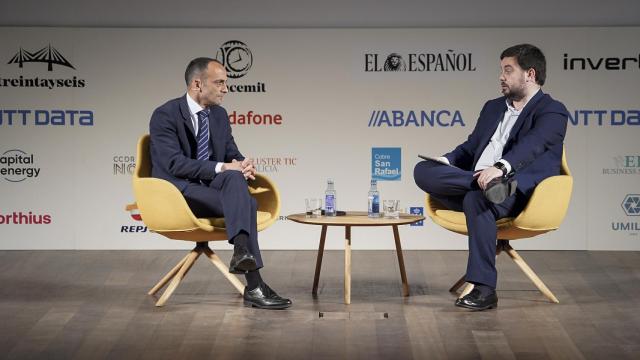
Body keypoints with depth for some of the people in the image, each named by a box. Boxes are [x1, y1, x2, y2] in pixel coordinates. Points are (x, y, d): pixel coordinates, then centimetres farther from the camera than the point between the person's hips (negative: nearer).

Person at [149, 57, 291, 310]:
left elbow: (231, 154, 14)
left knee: (235, 177, -30)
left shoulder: (219, 115, 11)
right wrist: (221, 168, -28)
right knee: (245, 202, -29)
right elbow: (174, 164, -20)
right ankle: (254, 286, -37)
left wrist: (242, 165, -13)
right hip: (179, 192, -6)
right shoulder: (165, 116, -10)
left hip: (213, 186, 6)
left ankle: (242, 252, -43)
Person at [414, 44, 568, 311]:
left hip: (519, 195, -7)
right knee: (423, 170, -17)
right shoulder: (493, 107, 27)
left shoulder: (552, 112, 1)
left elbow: (530, 145, -19)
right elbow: (470, 147, 27)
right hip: (472, 182, 7)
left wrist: (500, 167, -38)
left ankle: (484, 289, -36)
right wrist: (446, 161, 3)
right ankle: (487, 185, -33)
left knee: (476, 199, -40)